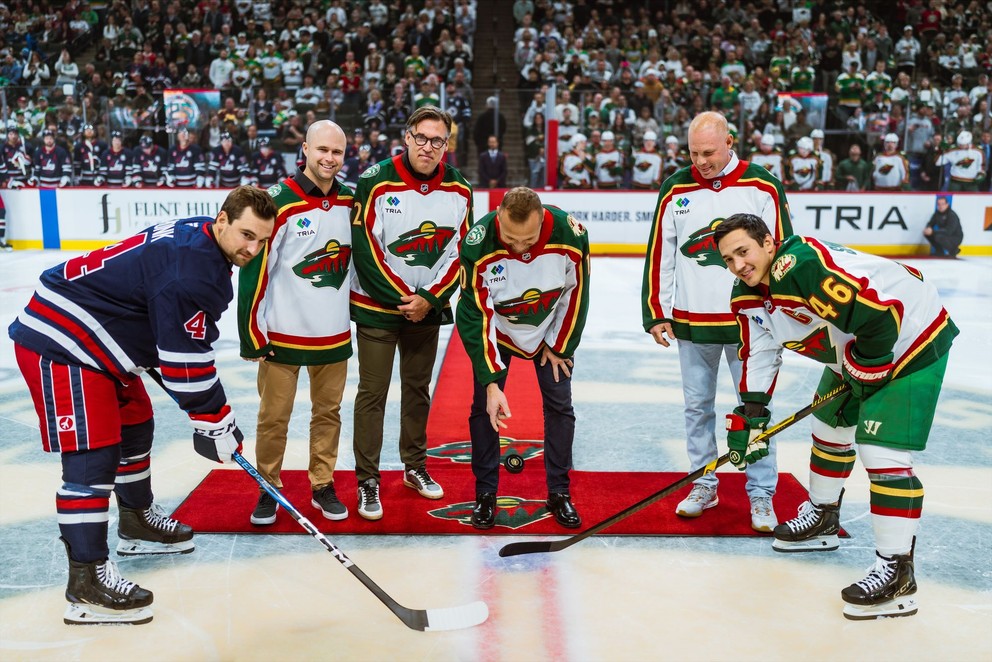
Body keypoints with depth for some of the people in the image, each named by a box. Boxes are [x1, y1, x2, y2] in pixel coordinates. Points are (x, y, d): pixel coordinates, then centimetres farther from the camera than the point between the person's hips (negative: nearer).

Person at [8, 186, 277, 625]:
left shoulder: (195, 240, 5)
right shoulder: (191, 270, -27)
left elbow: (182, 339, 17)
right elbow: (185, 361, -24)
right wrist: (216, 425, -14)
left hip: (99, 341, 11)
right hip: (60, 345, -11)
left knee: (135, 427, 21)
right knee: (92, 456, -13)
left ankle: (137, 523, 41)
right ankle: (86, 580, -7)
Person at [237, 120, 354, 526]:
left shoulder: (350, 201, 4)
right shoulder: (279, 203, -13)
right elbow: (253, 270, -12)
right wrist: (252, 335, -11)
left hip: (335, 334, 5)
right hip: (282, 335, -4)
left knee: (328, 412, 13)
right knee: (274, 417, 5)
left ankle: (323, 486, 28)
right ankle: (268, 489, 23)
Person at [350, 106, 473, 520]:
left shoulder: (459, 190, -1)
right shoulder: (376, 183, -14)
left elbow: (458, 253, 0)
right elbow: (365, 252, -15)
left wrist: (427, 299, -10)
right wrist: (403, 299, -15)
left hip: (428, 308, 4)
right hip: (376, 306, -4)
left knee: (418, 388, 16)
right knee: (373, 392, 0)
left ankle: (415, 467, 32)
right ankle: (367, 481, 11)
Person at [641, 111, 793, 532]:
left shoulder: (762, 186, -3)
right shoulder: (675, 190, 2)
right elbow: (659, 255, 5)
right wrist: (656, 314, 2)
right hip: (691, 321, 2)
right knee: (697, 405, 11)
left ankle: (761, 495, 16)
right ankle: (704, 485, 26)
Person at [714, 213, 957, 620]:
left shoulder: (803, 266, -34)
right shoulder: (749, 296, -3)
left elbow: (879, 314, -36)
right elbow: (758, 356, 3)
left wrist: (863, 369, -21)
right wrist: (747, 419, -2)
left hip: (910, 339, -10)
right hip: (855, 351, 10)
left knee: (881, 451, -16)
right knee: (830, 427, 21)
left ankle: (896, 573, -7)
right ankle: (822, 520, 42)